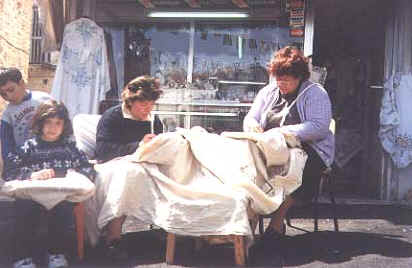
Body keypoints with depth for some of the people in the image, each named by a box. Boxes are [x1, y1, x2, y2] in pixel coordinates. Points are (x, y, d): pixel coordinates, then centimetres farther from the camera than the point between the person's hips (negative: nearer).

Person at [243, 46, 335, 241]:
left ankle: (277, 221, -23)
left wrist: (284, 131, -21)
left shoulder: (315, 93, 2)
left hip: (309, 150, -4)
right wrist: (253, 126, -8)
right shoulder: (267, 92, 19)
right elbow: (250, 118, 18)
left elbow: (320, 127, -13)